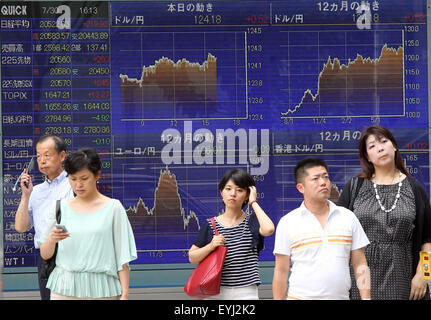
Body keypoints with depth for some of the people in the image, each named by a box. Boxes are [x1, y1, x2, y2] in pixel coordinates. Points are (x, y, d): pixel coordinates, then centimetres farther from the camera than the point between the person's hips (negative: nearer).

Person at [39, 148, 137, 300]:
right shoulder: (60, 208, 8)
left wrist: (124, 294, -8)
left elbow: (122, 258, -1)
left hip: (101, 288, -2)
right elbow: (45, 255, 11)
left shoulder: (113, 208, 0)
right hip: (64, 288, 2)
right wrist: (51, 240, -10)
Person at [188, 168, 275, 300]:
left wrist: (253, 202, -10)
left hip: (246, 293, -1)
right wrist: (211, 246, -11)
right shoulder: (210, 225, 5)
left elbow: (269, 229, -22)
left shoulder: (251, 221, 1)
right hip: (215, 293, 2)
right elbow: (192, 257, 8)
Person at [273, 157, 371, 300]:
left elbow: (360, 266, 7)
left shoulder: (348, 217, 6)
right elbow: (281, 272, 0)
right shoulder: (287, 223, -1)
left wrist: (366, 297, -1)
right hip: (301, 296, -2)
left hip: (341, 296, 2)